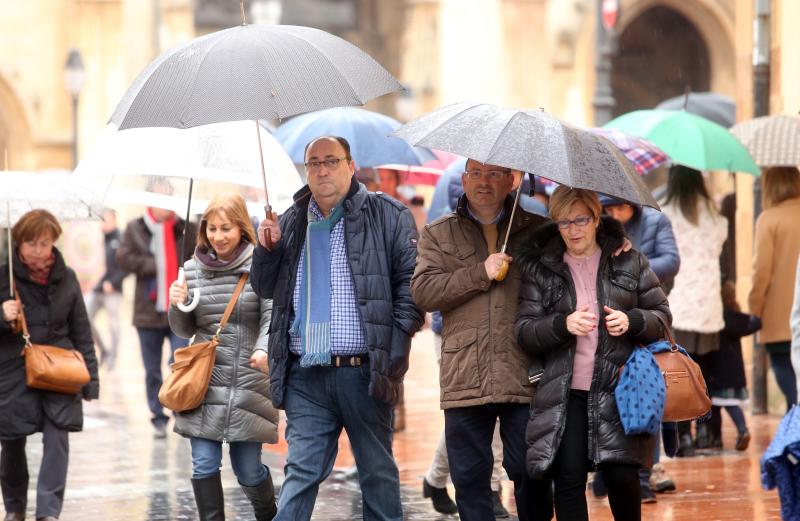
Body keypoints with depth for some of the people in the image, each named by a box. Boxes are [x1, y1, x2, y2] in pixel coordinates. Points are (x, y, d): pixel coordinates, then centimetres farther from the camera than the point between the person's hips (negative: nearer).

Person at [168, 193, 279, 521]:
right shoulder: (193, 269, 8)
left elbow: (273, 318, -12)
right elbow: (185, 331, 14)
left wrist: (264, 350, -32)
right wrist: (177, 305, -7)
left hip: (248, 383, -3)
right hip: (204, 381, 3)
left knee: (248, 469, 4)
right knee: (204, 465, -3)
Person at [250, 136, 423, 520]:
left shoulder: (387, 215, 2)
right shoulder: (291, 224, 15)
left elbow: (412, 279, -2)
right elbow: (264, 288, 21)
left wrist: (397, 344, -10)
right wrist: (266, 250, 1)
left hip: (364, 372, -3)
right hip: (306, 377, 3)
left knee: (378, 473, 8)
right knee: (301, 471, -1)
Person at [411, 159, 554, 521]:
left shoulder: (536, 230, 13)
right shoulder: (438, 234, 12)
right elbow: (423, 291, -1)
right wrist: (480, 273, -8)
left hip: (525, 379, 0)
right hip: (465, 379, 1)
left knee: (531, 476, 0)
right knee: (470, 477, 3)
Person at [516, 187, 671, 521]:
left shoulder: (629, 261, 6)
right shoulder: (539, 268, 5)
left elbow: (662, 316, 9)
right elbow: (524, 332, 0)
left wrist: (631, 321, -11)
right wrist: (563, 324, -18)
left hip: (617, 390, 0)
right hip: (565, 394, 0)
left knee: (622, 476, -6)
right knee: (568, 481, -3)